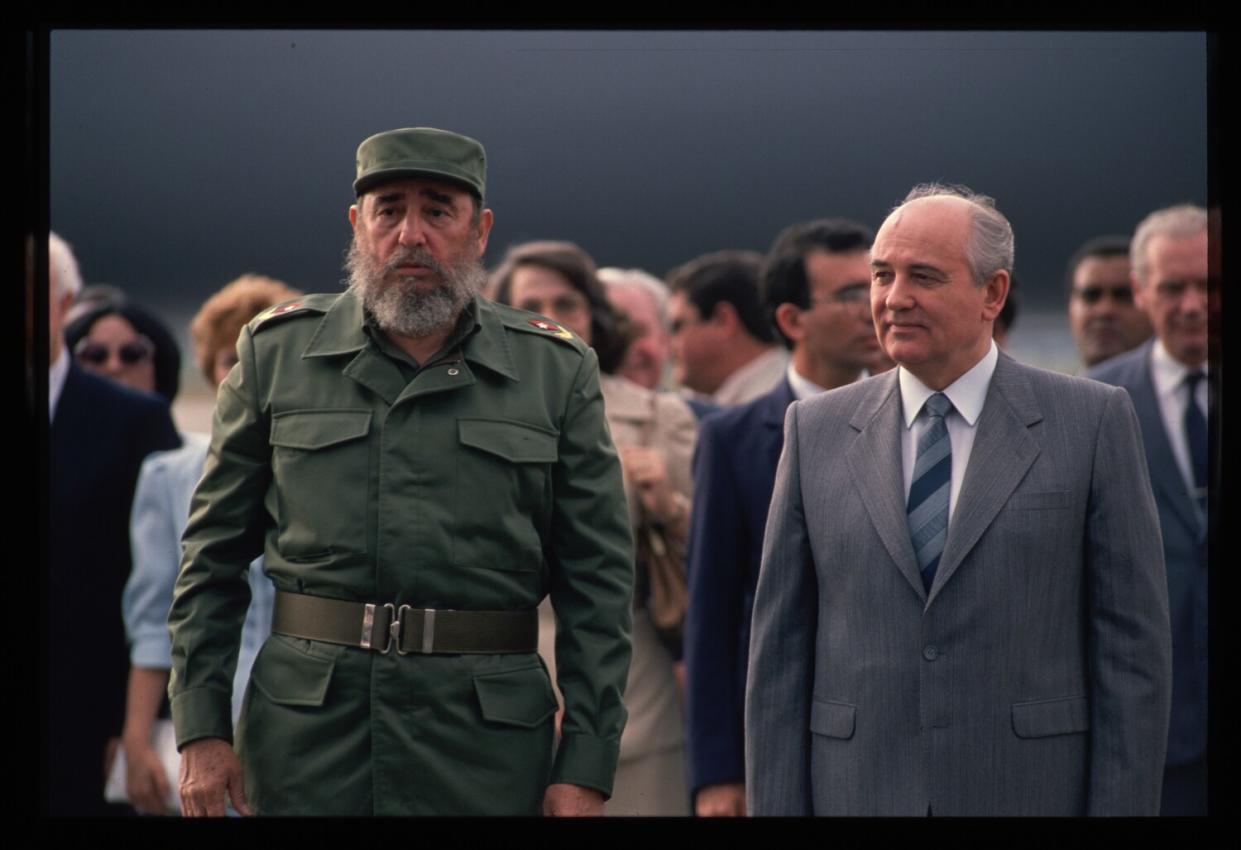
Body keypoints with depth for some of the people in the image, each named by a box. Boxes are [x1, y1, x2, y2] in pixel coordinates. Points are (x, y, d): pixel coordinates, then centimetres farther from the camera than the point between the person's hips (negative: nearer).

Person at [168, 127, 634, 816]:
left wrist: (585, 768, -4)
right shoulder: (276, 352, 6)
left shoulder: (558, 372, 4)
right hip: (306, 726, 0)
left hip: (486, 737, 0)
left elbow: (598, 582, 3)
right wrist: (201, 729, 0)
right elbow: (213, 555, 8)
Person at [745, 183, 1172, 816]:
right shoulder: (815, 431, 8)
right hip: (857, 793, 2)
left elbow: (1133, 649, -1)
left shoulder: (1093, 423, 1)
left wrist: (1120, 809, -7)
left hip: (1031, 790, -2)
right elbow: (779, 653, 6)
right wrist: (777, 809, 0)